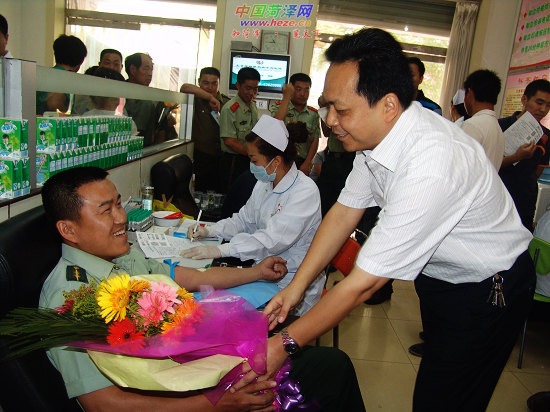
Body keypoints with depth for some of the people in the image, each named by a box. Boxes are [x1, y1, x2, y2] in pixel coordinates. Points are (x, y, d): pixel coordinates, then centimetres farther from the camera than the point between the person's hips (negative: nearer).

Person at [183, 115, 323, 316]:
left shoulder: (305, 192, -20)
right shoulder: (264, 185, 6)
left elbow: (273, 240, -28)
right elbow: (244, 220, 17)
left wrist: (221, 250, -31)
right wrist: (209, 231, 2)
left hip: (292, 282, -7)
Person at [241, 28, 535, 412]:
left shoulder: (431, 167, -38)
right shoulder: (378, 132, -12)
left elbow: (363, 283, -33)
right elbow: (344, 213, -4)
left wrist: (286, 344, -24)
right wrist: (295, 288, -7)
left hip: (487, 290, -7)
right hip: (437, 273, 7)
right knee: (437, 370, 24)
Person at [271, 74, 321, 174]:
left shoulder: (314, 113, 10)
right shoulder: (278, 107, 5)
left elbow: (315, 141, 7)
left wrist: (307, 163, -5)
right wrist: (286, 96, -12)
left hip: (304, 164, 2)